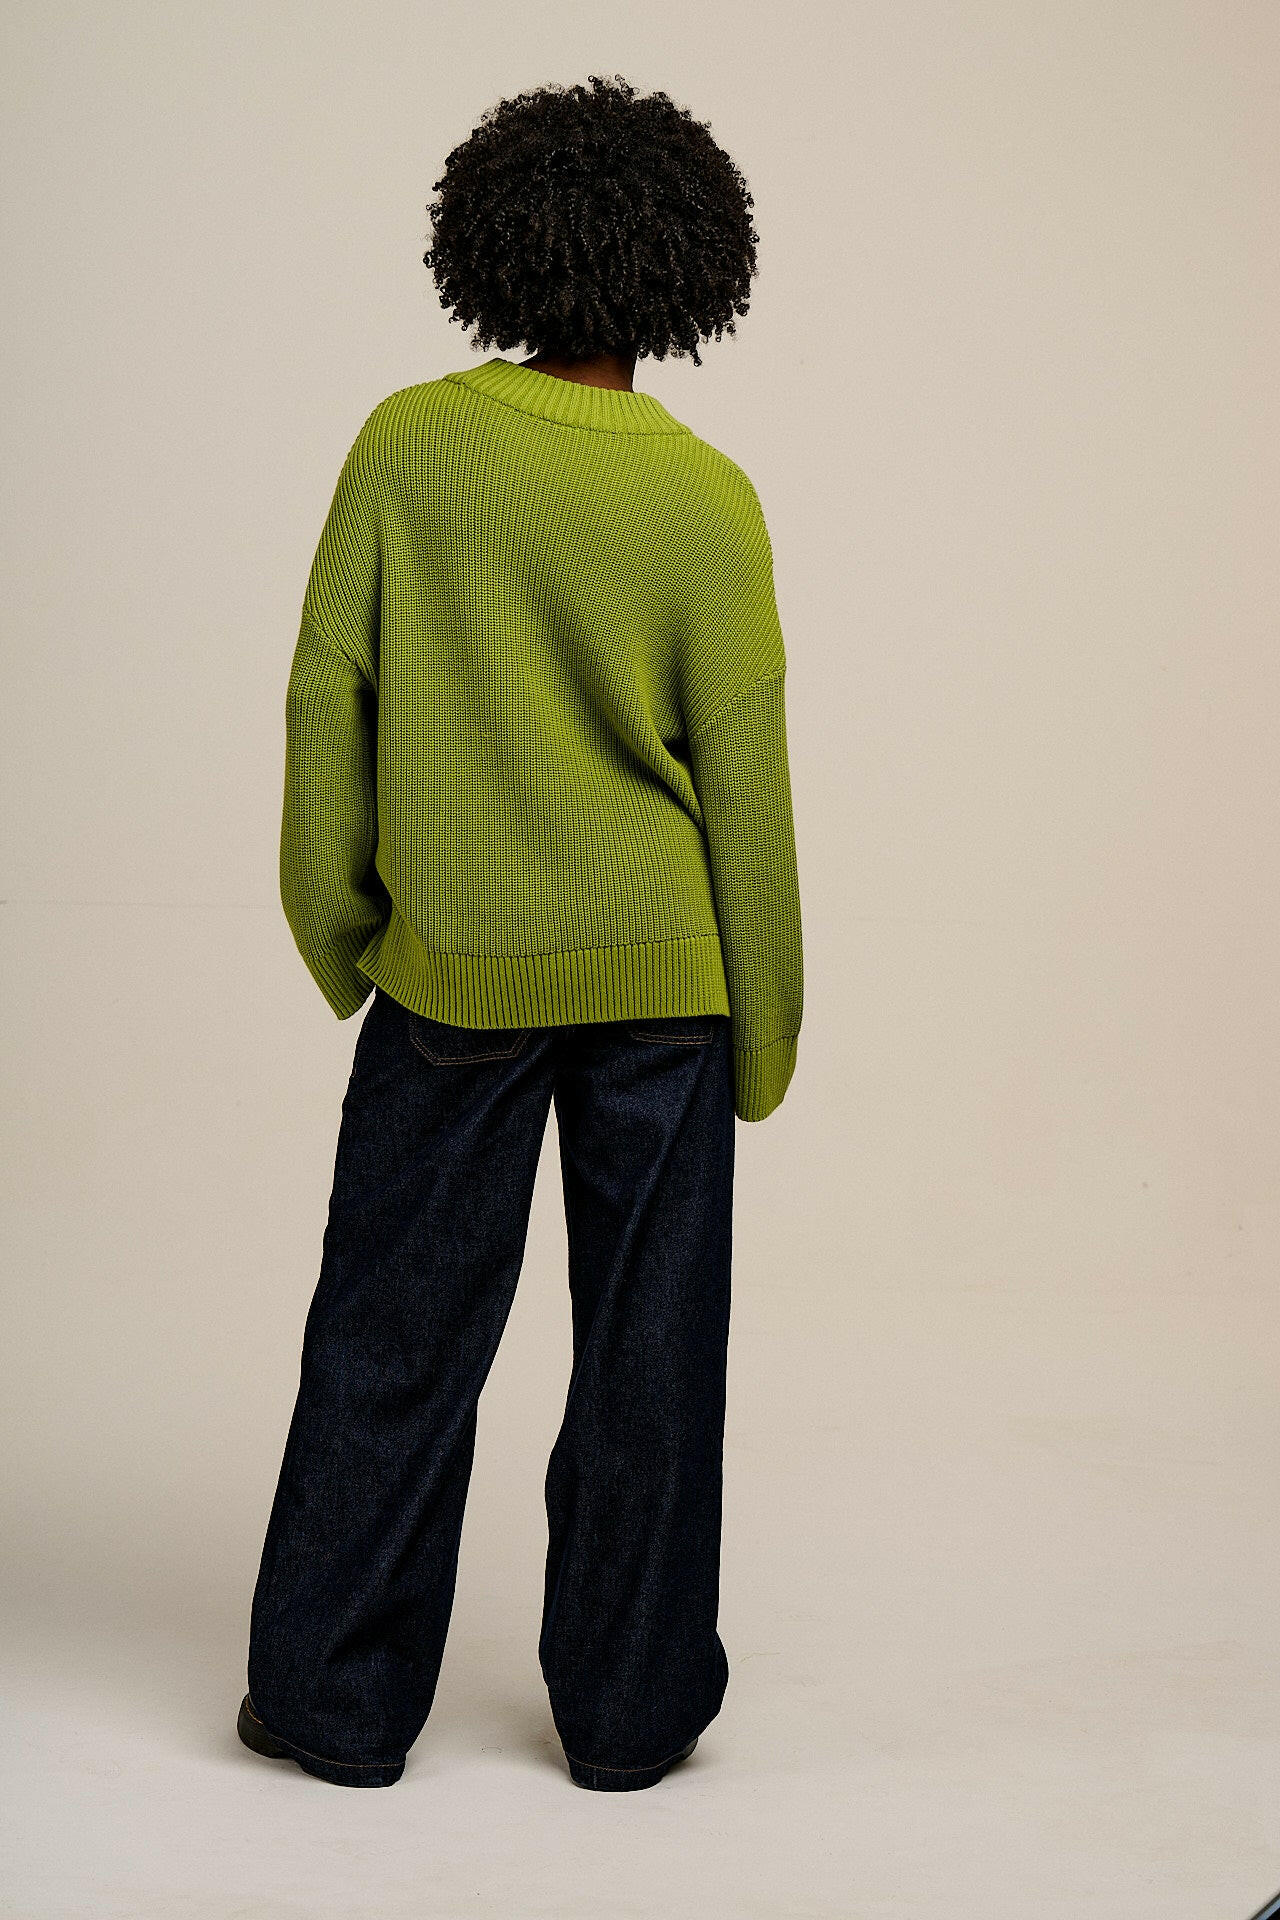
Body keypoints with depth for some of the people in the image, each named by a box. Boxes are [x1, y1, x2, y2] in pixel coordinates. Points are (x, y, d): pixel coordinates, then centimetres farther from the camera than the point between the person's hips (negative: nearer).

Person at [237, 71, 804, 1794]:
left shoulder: (407, 446, -7)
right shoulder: (707, 503, -9)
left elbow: (324, 697, -4)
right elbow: (742, 781, -6)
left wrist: (334, 929, 8)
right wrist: (763, 1033, 4)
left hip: (454, 965, 1)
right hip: (656, 973, 0)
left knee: (396, 1330, 11)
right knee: (646, 1335, 10)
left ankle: (338, 1697, 20)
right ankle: (629, 1702, 19)